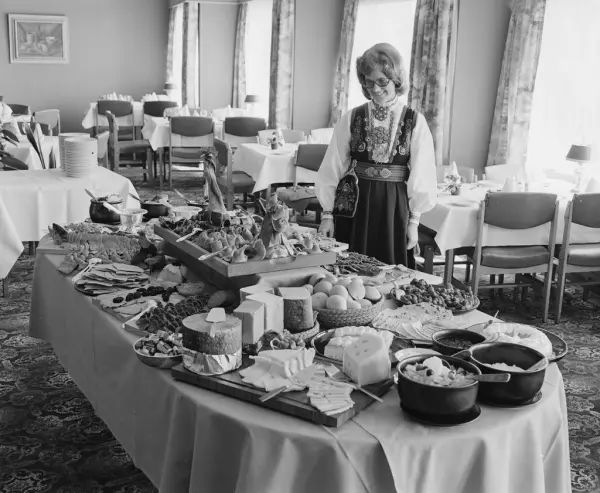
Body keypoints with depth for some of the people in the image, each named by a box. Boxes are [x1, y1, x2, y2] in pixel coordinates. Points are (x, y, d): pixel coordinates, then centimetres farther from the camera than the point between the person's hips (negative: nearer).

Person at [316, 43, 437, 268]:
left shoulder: (415, 122, -2)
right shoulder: (351, 118, 0)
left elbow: (420, 176, 1)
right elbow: (333, 168, 3)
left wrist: (414, 220, 0)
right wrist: (327, 214, 2)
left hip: (394, 210, -1)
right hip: (354, 207, 1)